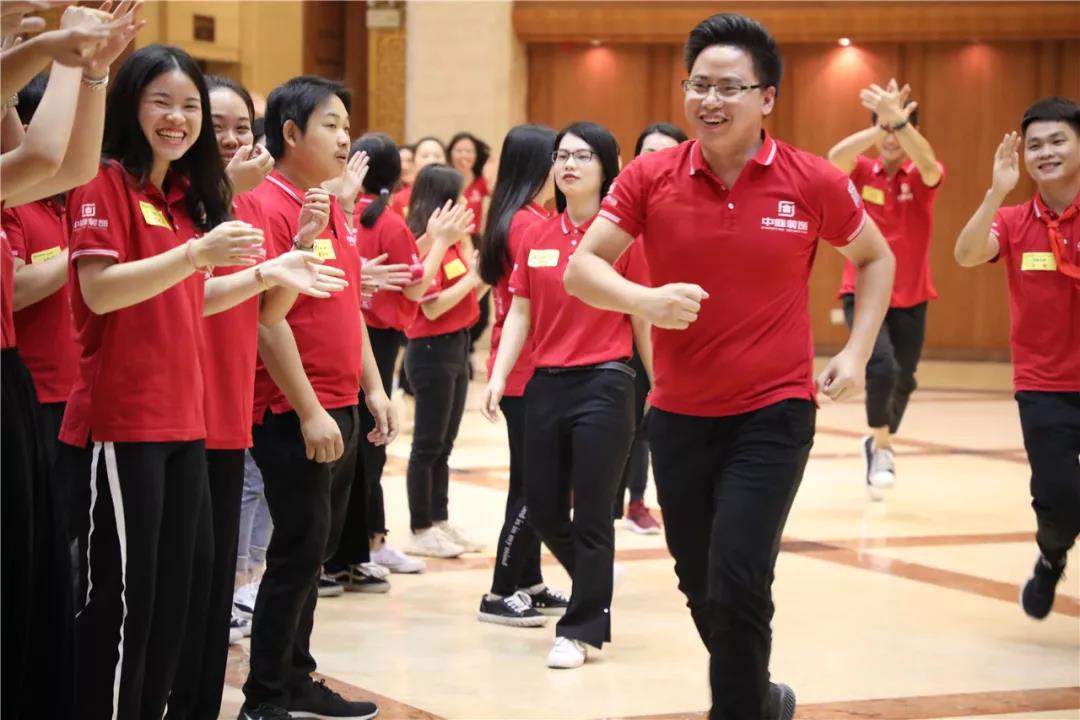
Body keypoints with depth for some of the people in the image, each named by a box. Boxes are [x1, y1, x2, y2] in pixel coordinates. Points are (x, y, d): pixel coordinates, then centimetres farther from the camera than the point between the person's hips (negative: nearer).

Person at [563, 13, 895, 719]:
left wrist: (857, 352, 1)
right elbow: (582, 268, -5)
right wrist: (645, 299, -24)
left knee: (736, 585, -15)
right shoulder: (650, 177, -5)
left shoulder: (813, 182, -7)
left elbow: (876, 258, 10)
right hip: (679, 414, 3)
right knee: (700, 585, 16)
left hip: (774, 413, -3)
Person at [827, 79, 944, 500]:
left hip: (910, 298, 2)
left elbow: (927, 161, -32)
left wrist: (898, 118, -51)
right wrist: (882, 123, -44)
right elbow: (835, 157, -28)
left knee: (902, 382, 12)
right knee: (883, 369, -23)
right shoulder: (860, 172, -4)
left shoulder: (923, 177, -6)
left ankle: (879, 446, 40)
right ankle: (882, 445, 0)